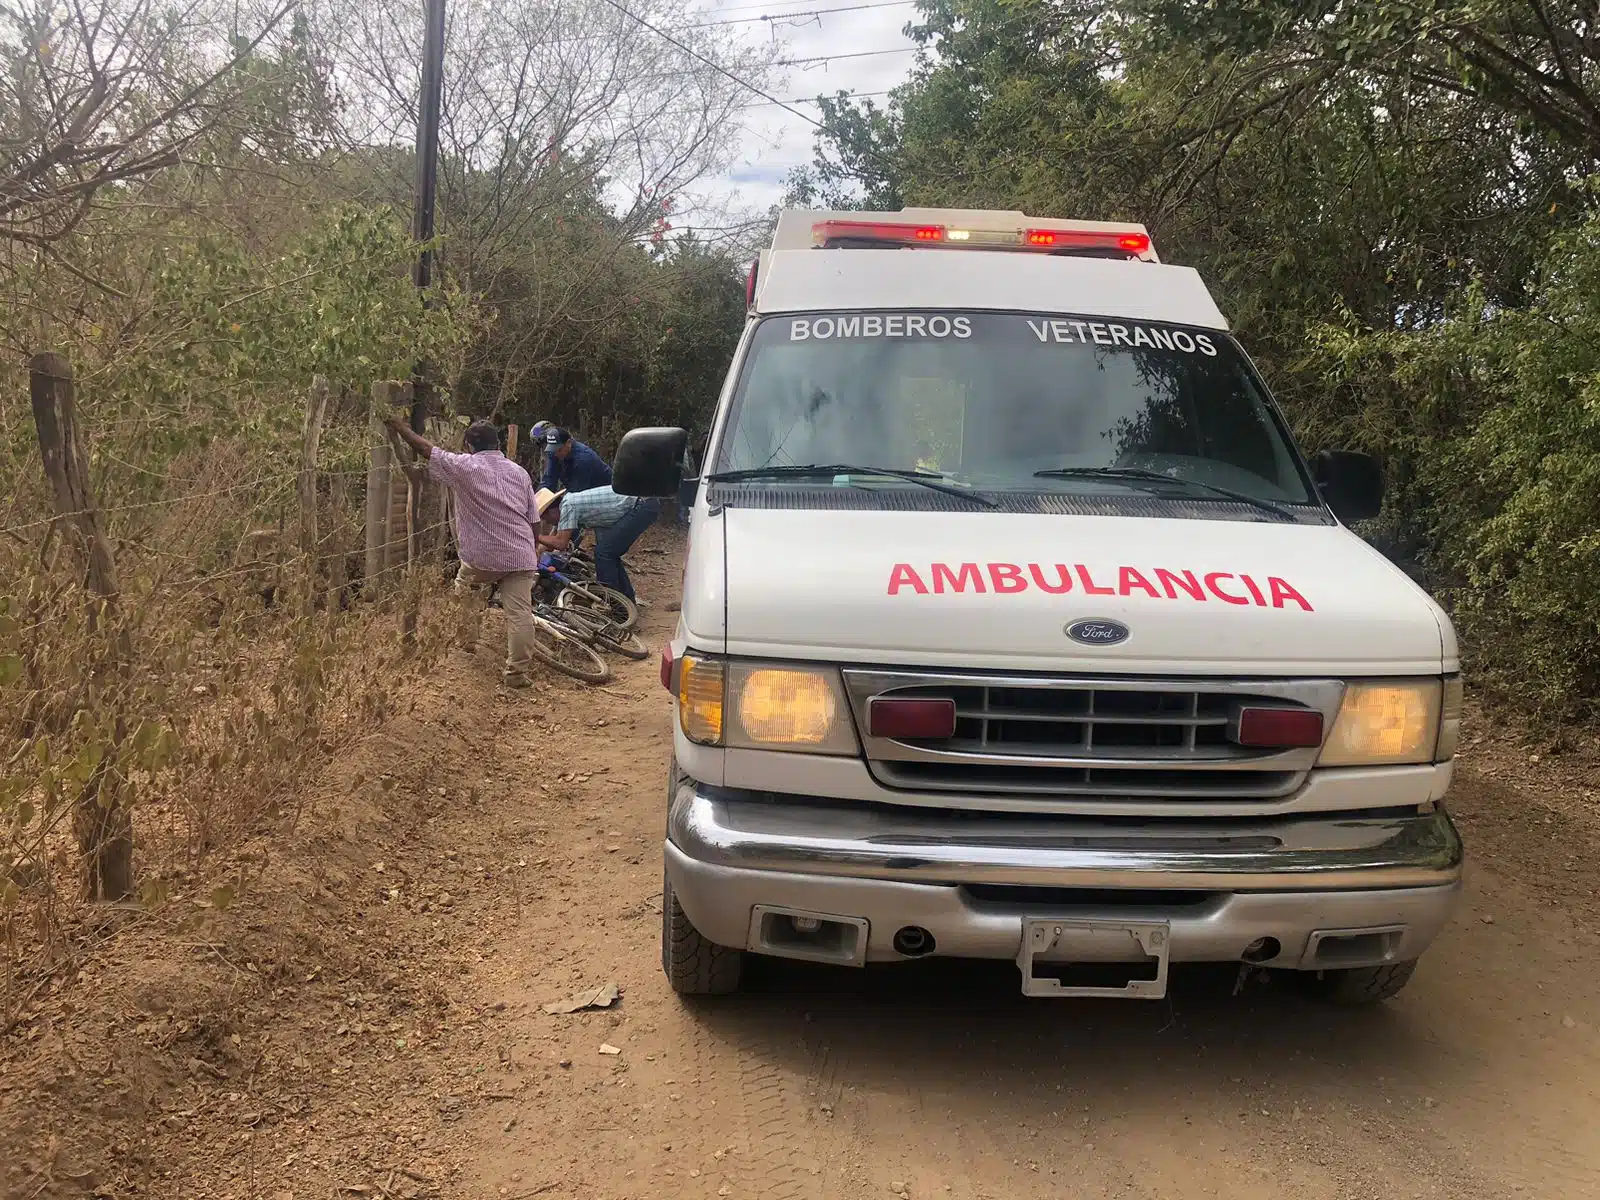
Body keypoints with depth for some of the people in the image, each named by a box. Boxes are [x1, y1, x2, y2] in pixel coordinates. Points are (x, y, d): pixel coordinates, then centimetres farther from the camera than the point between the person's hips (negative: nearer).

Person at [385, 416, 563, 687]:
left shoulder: (464, 467, -1)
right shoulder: (519, 472, 14)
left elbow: (425, 449, 6)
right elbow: (534, 519, 14)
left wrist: (400, 427, 20)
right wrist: (534, 550, 24)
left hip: (482, 557, -3)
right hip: (521, 557, 3)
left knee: (462, 589, 26)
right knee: (519, 613, 0)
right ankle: (518, 671, 0)